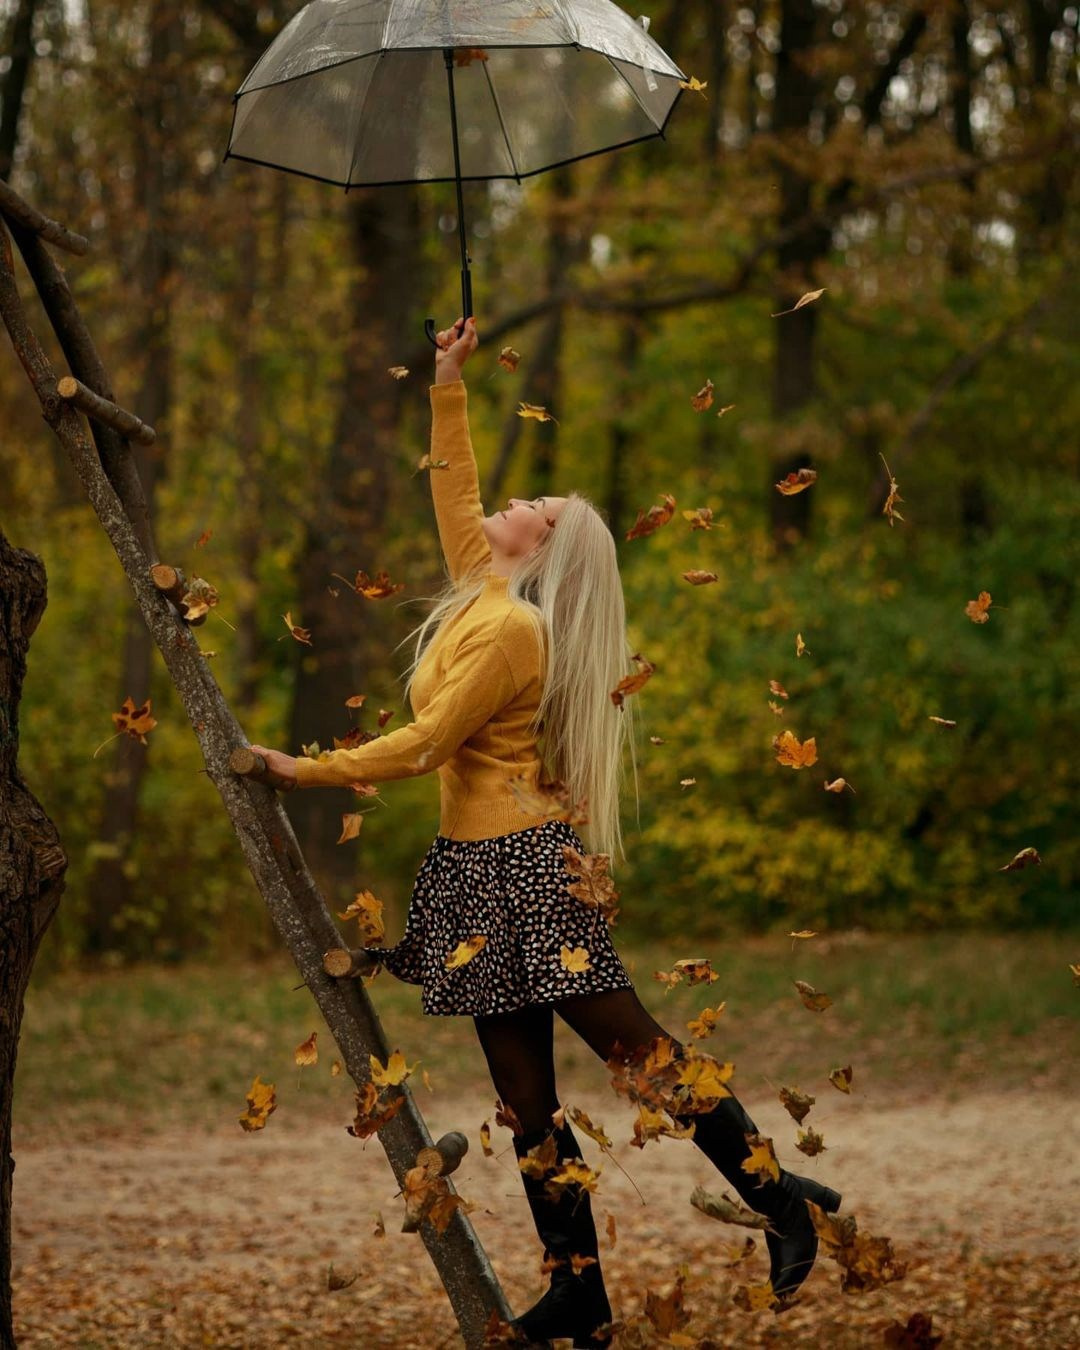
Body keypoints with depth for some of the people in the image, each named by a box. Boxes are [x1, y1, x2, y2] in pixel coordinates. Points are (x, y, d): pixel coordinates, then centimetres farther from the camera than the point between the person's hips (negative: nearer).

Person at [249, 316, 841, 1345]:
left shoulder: (511, 627, -14)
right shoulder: (482, 595, 12)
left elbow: (421, 748, -16)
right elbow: (454, 492, 27)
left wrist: (304, 770, -8)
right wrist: (447, 385, 25)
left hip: (520, 867, -9)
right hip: (482, 871, 9)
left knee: (633, 1045, -6)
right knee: (525, 1096, 5)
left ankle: (779, 1198, 3)